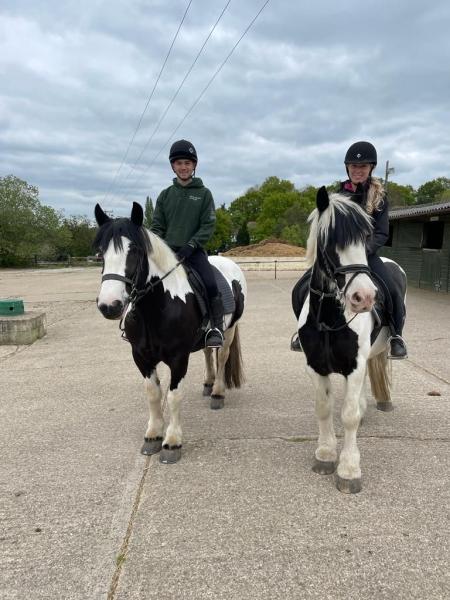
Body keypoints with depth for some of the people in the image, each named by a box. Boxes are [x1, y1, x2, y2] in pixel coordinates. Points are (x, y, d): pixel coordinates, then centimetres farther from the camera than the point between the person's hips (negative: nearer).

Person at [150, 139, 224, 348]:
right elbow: (157, 225, 10)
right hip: (168, 250, 3)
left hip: (194, 250, -3)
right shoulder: (165, 194, 11)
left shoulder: (204, 193, 4)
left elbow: (208, 225, -2)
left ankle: (216, 329, -14)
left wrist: (190, 245, -15)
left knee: (210, 284, -25)